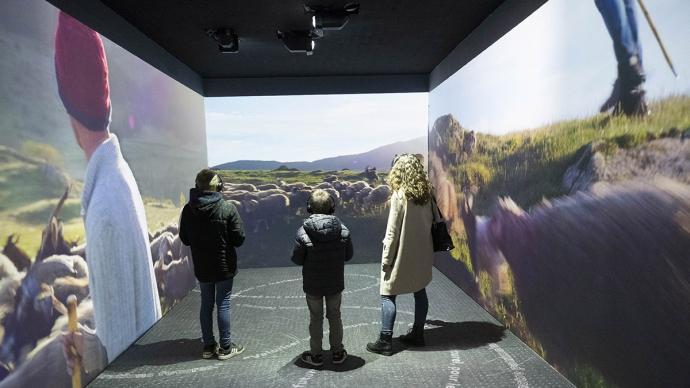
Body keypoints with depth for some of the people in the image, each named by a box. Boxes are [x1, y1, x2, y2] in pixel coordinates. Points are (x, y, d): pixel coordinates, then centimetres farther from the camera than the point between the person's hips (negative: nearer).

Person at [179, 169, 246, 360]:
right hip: (224, 266, -3)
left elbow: (184, 239, 3)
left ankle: (208, 345, 25)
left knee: (206, 304, 15)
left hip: (201, 267, 3)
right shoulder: (227, 208, -17)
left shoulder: (188, 209, -6)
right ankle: (225, 347, 16)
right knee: (223, 304, 6)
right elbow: (239, 238, -14)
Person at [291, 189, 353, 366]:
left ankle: (316, 355, 29)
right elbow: (348, 255, -3)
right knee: (335, 317, 19)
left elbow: (297, 259, -12)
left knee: (315, 319, 15)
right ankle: (338, 353, 32)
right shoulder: (343, 230, -13)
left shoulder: (303, 232, -19)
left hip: (312, 285, -2)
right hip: (336, 283, 2)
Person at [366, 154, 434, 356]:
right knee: (420, 292, 16)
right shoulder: (426, 193, 0)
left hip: (402, 255, -7)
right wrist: (425, 248, 16)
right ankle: (417, 334, 28)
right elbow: (429, 222, 7)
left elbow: (392, 231, -16)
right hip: (422, 253, 7)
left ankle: (385, 341, 8)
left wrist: (386, 258, -9)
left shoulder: (399, 195, -17)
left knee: (388, 295, 3)